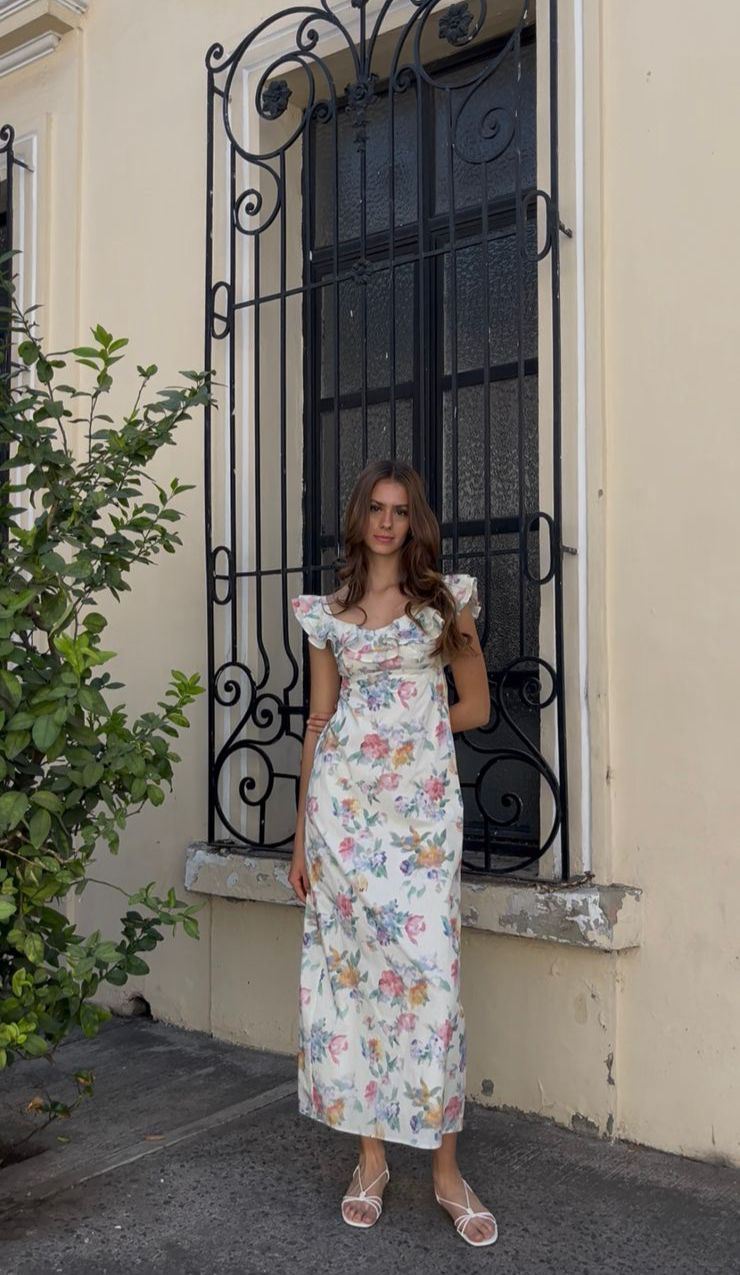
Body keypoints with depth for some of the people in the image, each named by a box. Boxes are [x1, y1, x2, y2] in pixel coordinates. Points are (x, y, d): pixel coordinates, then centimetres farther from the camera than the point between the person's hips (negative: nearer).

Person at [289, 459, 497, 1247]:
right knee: (349, 967, 4)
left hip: (422, 804, -2)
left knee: (427, 970, -4)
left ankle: (446, 1170, 9)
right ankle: (371, 1157, 19)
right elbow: (319, 723, 10)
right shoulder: (328, 612, 10)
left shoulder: (448, 600, 6)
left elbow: (477, 707, 9)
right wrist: (301, 835, 8)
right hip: (343, 804, 2)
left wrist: (404, 726, 1)